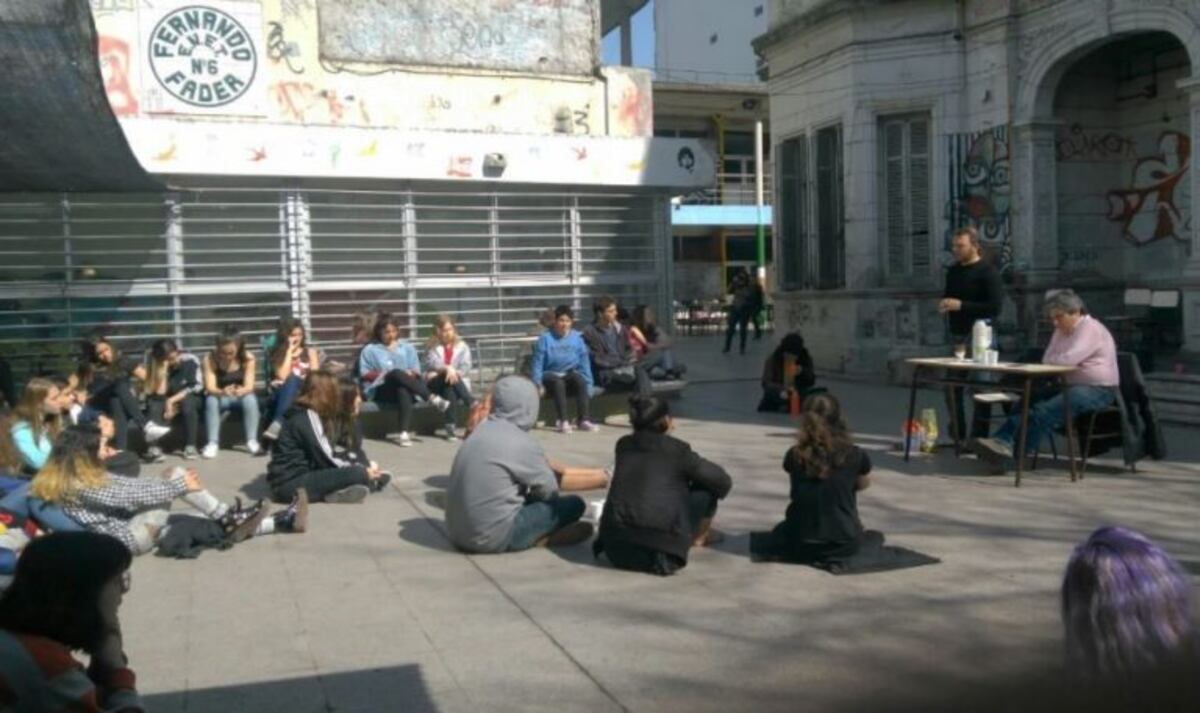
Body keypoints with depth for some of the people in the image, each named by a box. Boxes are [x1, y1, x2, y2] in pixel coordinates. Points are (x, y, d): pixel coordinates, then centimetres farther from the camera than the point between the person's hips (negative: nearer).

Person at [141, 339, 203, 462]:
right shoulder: (155, 365, -16)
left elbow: (196, 387, -16)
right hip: (164, 402, 1)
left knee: (187, 402, -34)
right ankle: (154, 447, -36)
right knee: (155, 405, -31)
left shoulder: (190, 360, -17)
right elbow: (159, 393, -21)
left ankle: (190, 446, -26)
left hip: (188, 398, -1)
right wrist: (162, 370, -34)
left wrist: (172, 400, -22)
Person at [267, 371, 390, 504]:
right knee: (355, 474, -28)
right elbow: (326, 461, -18)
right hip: (290, 485, -10)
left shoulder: (320, 415, 12)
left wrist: (367, 464, -4)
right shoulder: (304, 419, -16)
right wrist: (363, 471, -11)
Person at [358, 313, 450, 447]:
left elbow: (416, 371, 14)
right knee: (396, 373, -36)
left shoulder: (407, 347, 21)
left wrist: (410, 374, -10)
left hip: (403, 388, 2)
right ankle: (433, 398, -45)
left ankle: (405, 433, -55)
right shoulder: (370, 350, 14)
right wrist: (384, 375, -10)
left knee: (404, 390, -39)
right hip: (380, 390, -2)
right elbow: (364, 374, 5)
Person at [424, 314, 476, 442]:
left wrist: (454, 372, -23)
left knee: (450, 387, -37)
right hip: (435, 384, -1)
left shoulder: (462, 347, 13)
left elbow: (465, 367, -1)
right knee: (449, 380, -36)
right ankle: (473, 405, -45)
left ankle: (451, 425, -45)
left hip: (459, 383, 1)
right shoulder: (433, 347, 11)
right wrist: (446, 369, -32)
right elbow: (432, 363, -11)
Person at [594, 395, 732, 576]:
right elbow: (723, 481, 10)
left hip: (615, 549, 4)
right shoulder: (677, 450, 2)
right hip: (660, 547, -4)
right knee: (706, 489, 12)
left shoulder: (623, 445, 14)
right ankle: (699, 538, 32)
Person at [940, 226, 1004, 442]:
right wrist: (945, 305, 3)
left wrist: (961, 305, -19)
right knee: (952, 387, 9)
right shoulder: (953, 271, 13)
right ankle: (956, 436, 19)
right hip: (956, 335, 7)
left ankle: (978, 438, 4)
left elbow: (995, 306, -16)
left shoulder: (987, 272, -8)